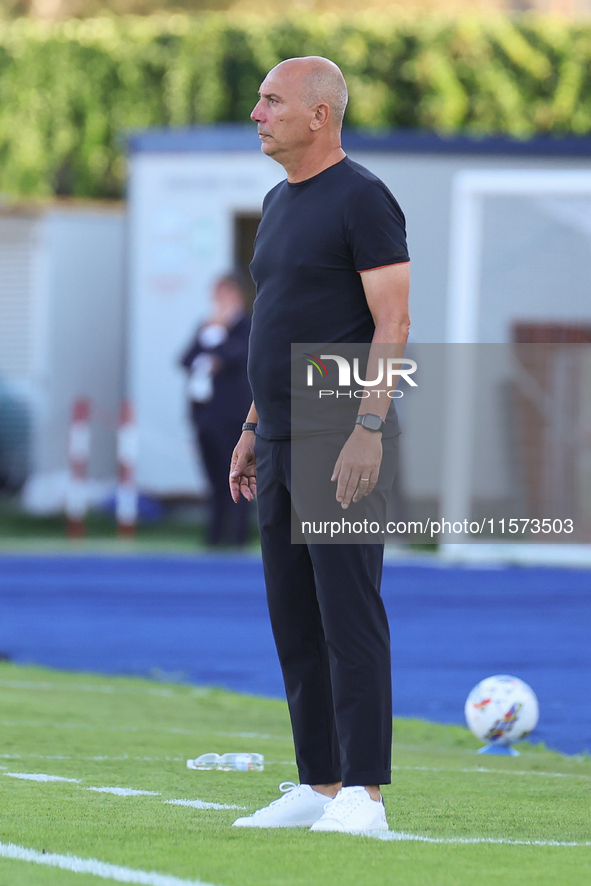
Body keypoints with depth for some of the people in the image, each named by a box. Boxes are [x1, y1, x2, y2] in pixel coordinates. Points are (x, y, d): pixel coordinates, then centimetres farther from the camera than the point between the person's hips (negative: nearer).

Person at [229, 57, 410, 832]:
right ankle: (317, 787, 14)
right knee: (294, 621, 9)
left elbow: (393, 319, -15)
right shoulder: (280, 203, 17)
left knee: (350, 615, -10)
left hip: (344, 444, -9)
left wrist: (369, 429, -22)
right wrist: (253, 430, 21)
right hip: (283, 448, 9)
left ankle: (363, 794, -9)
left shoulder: (363, 200, -10)